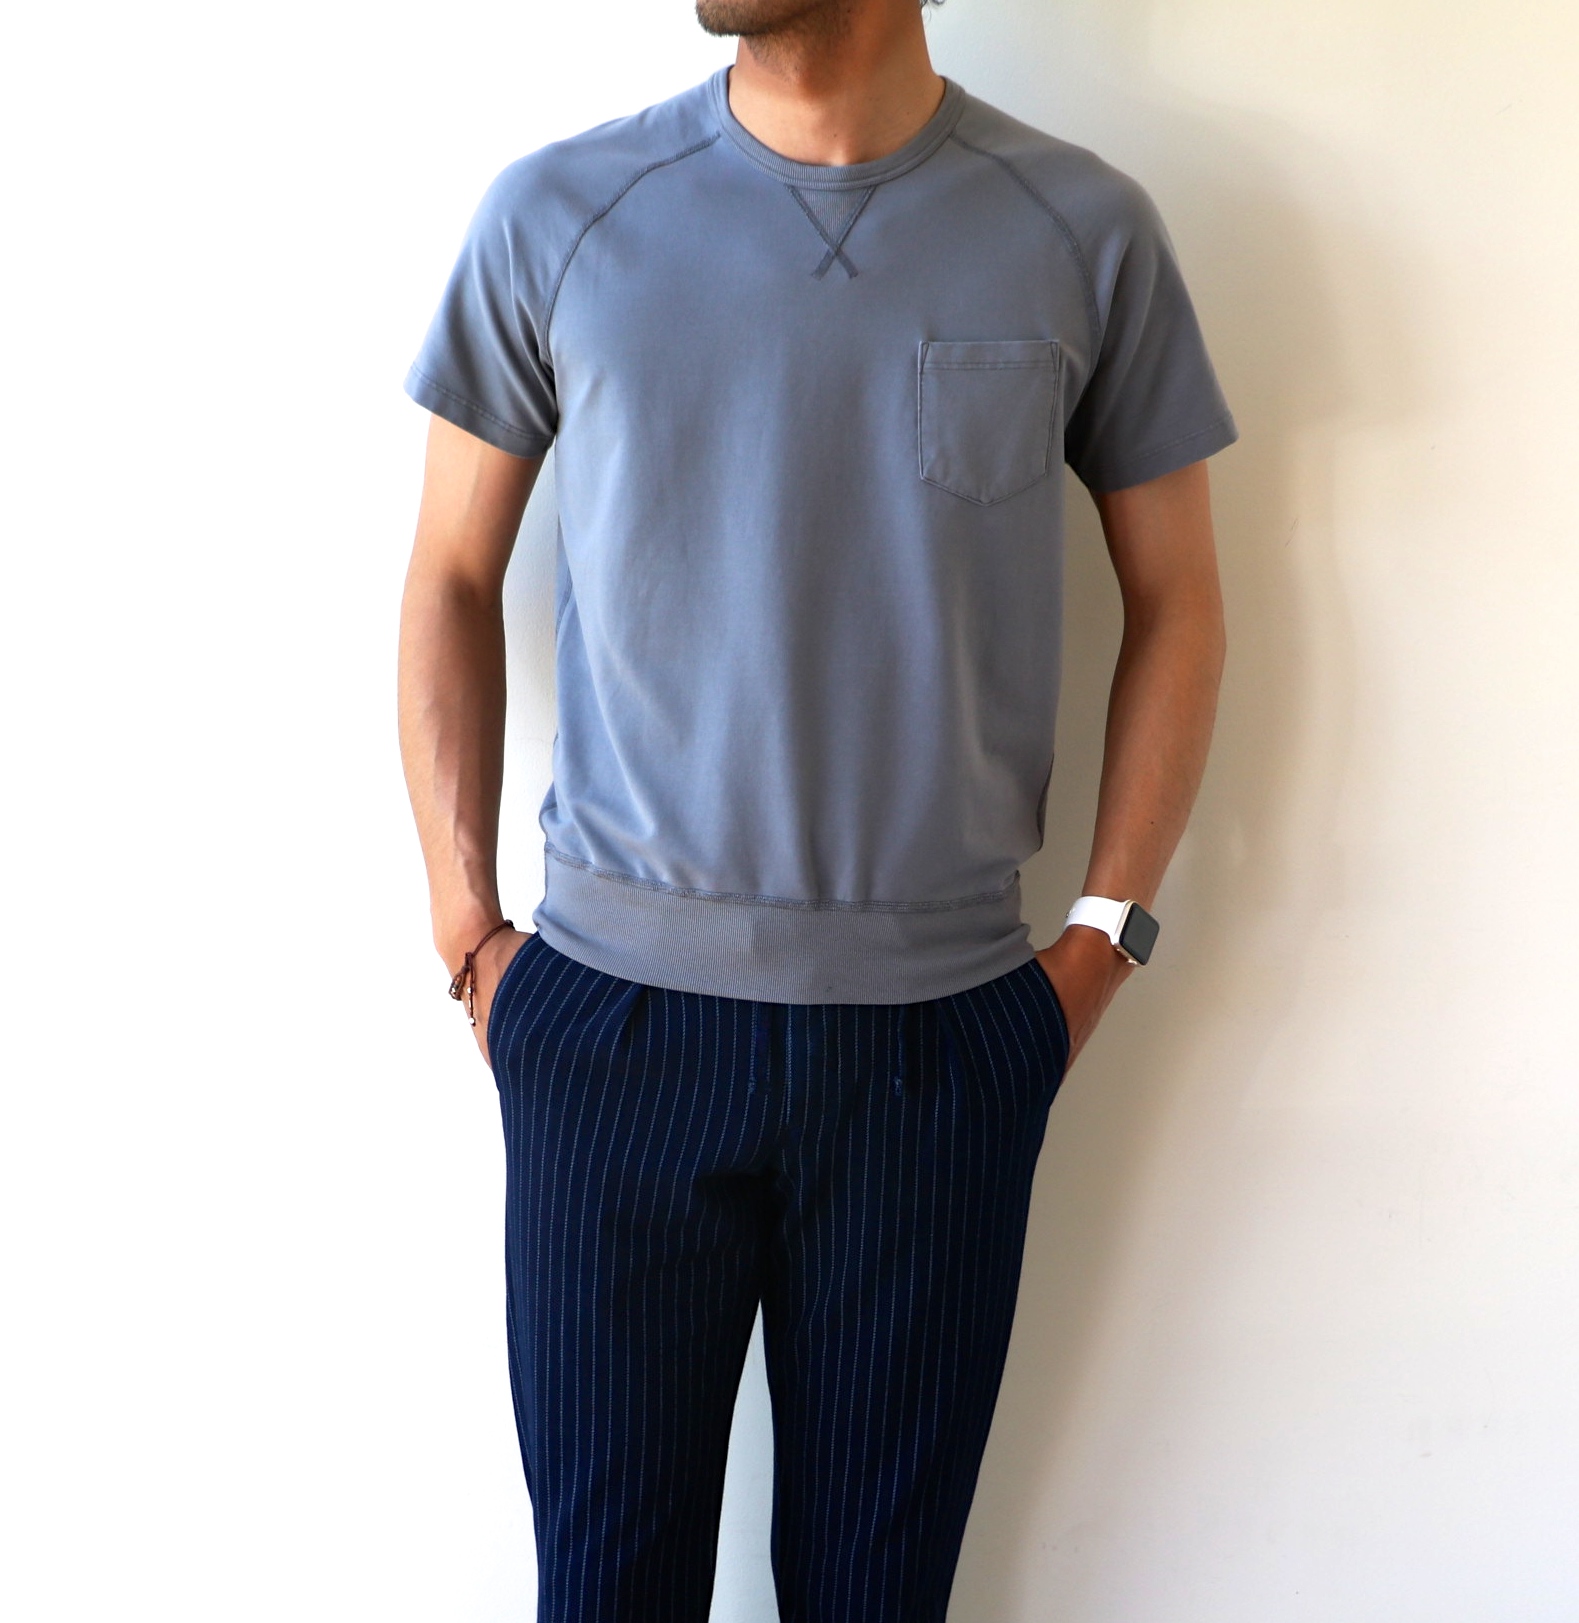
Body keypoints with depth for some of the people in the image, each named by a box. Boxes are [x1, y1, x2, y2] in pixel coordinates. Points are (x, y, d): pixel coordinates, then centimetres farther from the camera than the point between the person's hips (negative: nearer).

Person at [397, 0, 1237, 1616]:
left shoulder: (1085, 232, -2)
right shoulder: (554, 216, -1)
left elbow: (1175, 602, 6)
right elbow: (453, 577, 7)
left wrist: (1100, 940, 1)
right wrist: (464, 928, 2)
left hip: (943, 1034, 0)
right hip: (611, 1018, 0)